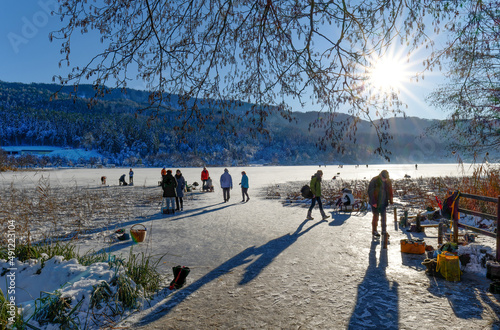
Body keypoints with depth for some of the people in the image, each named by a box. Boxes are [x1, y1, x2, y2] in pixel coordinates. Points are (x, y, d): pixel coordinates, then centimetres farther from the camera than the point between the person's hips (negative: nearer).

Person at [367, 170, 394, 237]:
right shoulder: (374, 181, -15)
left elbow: (390, 192, 12)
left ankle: (384, 230, 21)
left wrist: (391, 201, 4)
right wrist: (373, 202, -16)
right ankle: (374, 231, 12)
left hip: (383, 202, 5)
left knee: (384, 216, 9)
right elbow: (370, 192, -14)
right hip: (375, 203, -5)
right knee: (376, 216, 1)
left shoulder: (388, 181, 1)